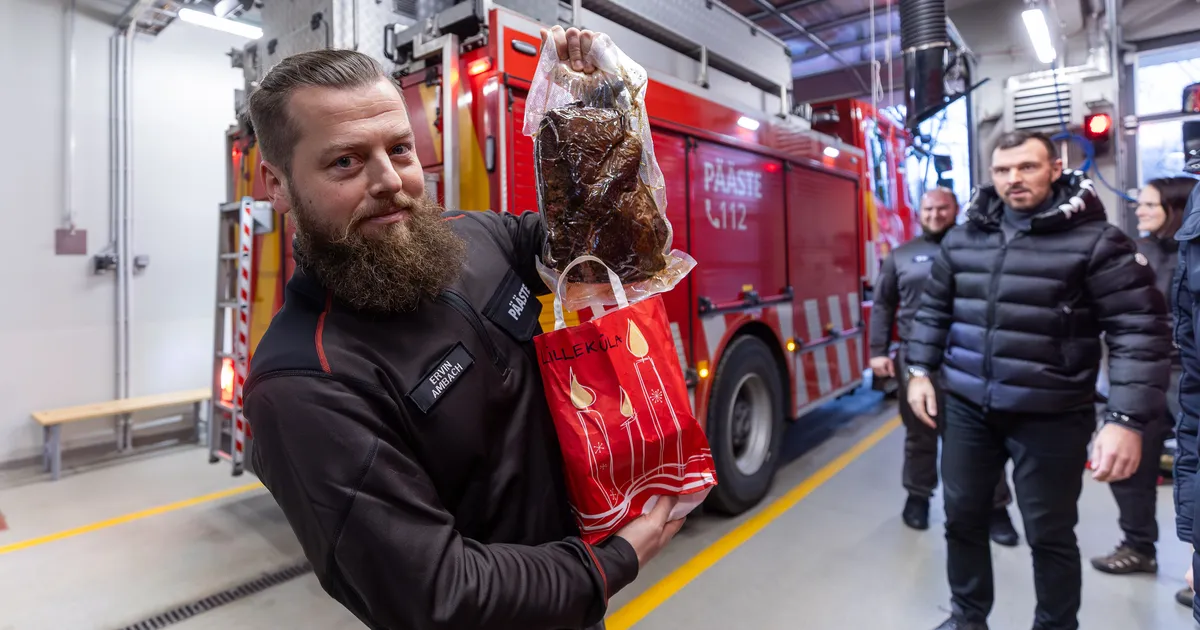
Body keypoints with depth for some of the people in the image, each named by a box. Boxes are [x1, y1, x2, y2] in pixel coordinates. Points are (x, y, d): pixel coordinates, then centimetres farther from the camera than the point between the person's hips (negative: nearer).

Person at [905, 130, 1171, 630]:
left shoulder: (1095, 240, -8)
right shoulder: (962, 239, 5)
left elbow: (1141, 330, -12)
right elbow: (934, 309, 14)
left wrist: (1128, 420, -19)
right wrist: (920, 371, 9)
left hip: (1050, 417, -3)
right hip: (967, 408, 4)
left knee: (1050, 534, 12)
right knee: (963, 517, 14)